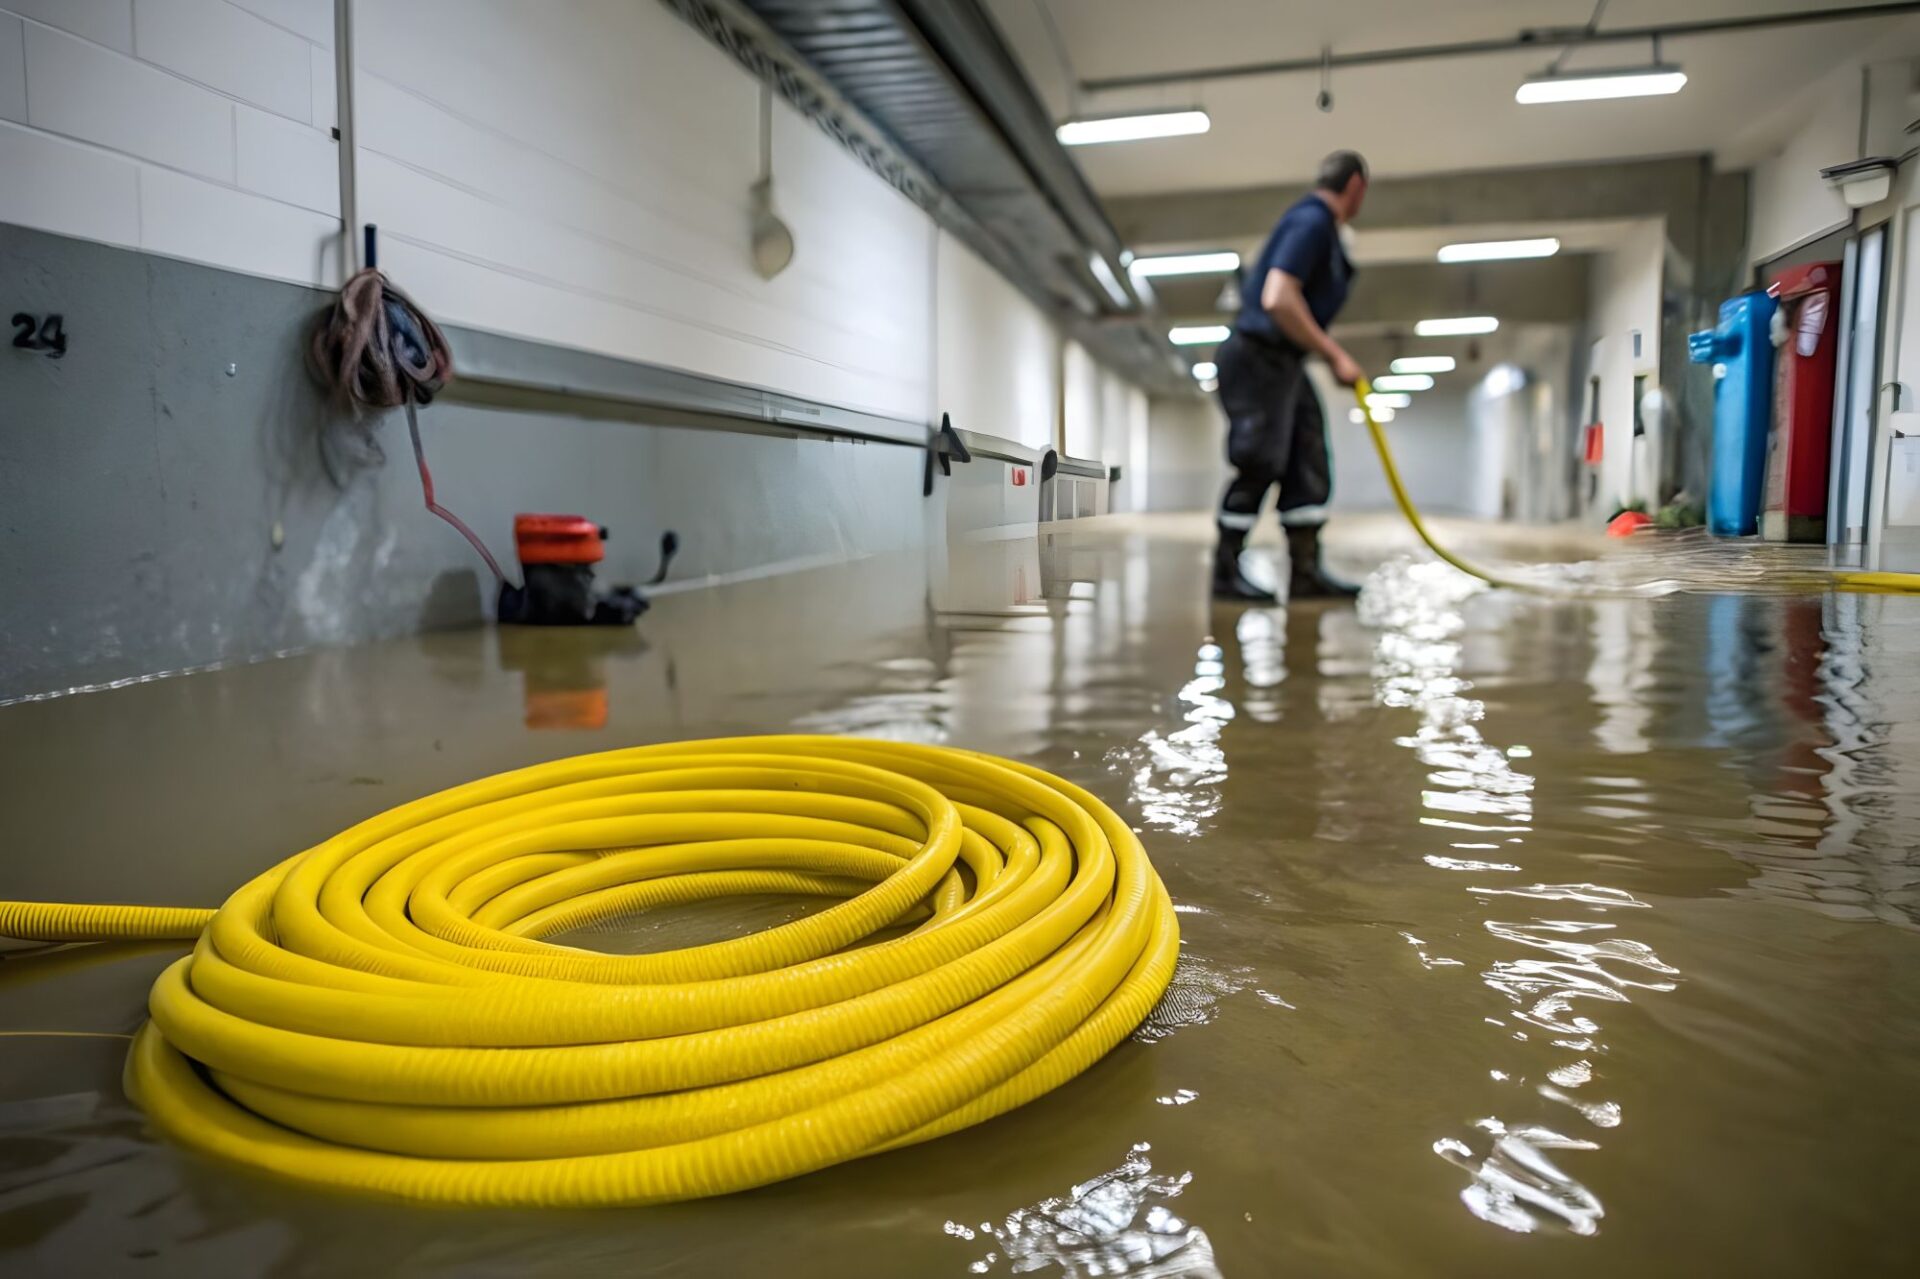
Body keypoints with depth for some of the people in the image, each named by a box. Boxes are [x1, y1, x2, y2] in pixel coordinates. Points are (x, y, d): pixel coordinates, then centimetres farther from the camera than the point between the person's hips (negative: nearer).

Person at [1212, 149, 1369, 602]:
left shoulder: (1320, 225, 18)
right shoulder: (1311, 222, -13)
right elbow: (1278, 299, -25)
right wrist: (1334, 355, -18)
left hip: (1282, 363, 10)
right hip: (1258, 358, -10)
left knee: (1308, 466, 6)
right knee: (1259, 466, -10)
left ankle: (1305, 572, 8)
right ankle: (1225, 572, -2)